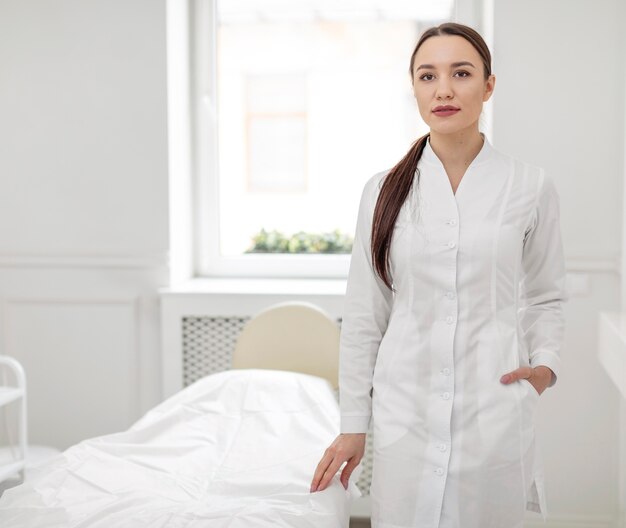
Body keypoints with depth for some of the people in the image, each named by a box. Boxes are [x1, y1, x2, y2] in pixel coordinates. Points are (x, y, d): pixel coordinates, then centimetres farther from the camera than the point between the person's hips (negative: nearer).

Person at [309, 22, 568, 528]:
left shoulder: (531, 187, -1)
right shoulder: (384, 191, 1)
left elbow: (545, 296, 11)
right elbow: (364, 316, 4)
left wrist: (546, 362, -7)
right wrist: (352, 424, 5)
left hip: (496, 416, 0)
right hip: (406, 413, 1)